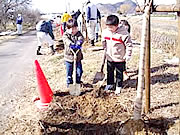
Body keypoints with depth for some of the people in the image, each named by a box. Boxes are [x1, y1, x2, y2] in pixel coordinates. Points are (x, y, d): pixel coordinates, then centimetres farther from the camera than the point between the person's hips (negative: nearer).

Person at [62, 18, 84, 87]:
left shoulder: (78, 33, 0)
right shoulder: (65, 35, -6)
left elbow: (81, 38, -21)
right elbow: (67, 41, -27)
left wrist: (78, 43, -44)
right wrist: (71, 44, -49)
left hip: (78, 57, 2)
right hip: (68, 57, -2)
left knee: (79, 71, 9)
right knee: (69, 72, 9)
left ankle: (78, 81, 34)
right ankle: (69, 83, 31)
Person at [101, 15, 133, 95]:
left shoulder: (123, 33, -21)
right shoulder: (105, 32, -5)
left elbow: (129, 45, -14)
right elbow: (103, 42, 15)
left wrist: (127, 56, -12)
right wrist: (106, 50, 19)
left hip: (120, 58, -4)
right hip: (109, 57, 5)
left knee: (119, 73, 10)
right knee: (109, 72, 17)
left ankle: (118, 87, 26)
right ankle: (110, 84, 36)